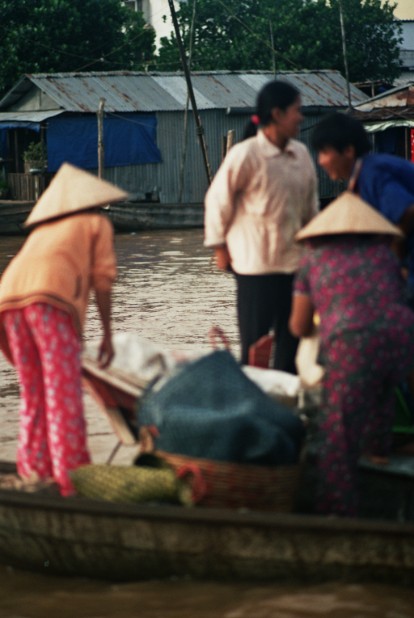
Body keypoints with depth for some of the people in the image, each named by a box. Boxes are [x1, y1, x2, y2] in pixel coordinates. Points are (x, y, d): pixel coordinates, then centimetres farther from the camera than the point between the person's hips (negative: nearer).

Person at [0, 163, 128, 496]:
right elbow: (102, 279, 11)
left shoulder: (43, 228, 37)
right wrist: (108, 334, 15)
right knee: (64, 392, -6)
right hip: (51, 298, -5)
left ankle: (34, 470, 11)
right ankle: (71, 476, -9)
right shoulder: (97, 223, 21)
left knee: (33, 391, 13)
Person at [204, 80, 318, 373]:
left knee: (292, 342, 9)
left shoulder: (302, 154, 5)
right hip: (255, 265, -6)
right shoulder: (245, 155, -13)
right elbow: (217, 199, -5)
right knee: (254, 343, -1)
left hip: (295, 261, 6)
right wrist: (220, 246, -1)